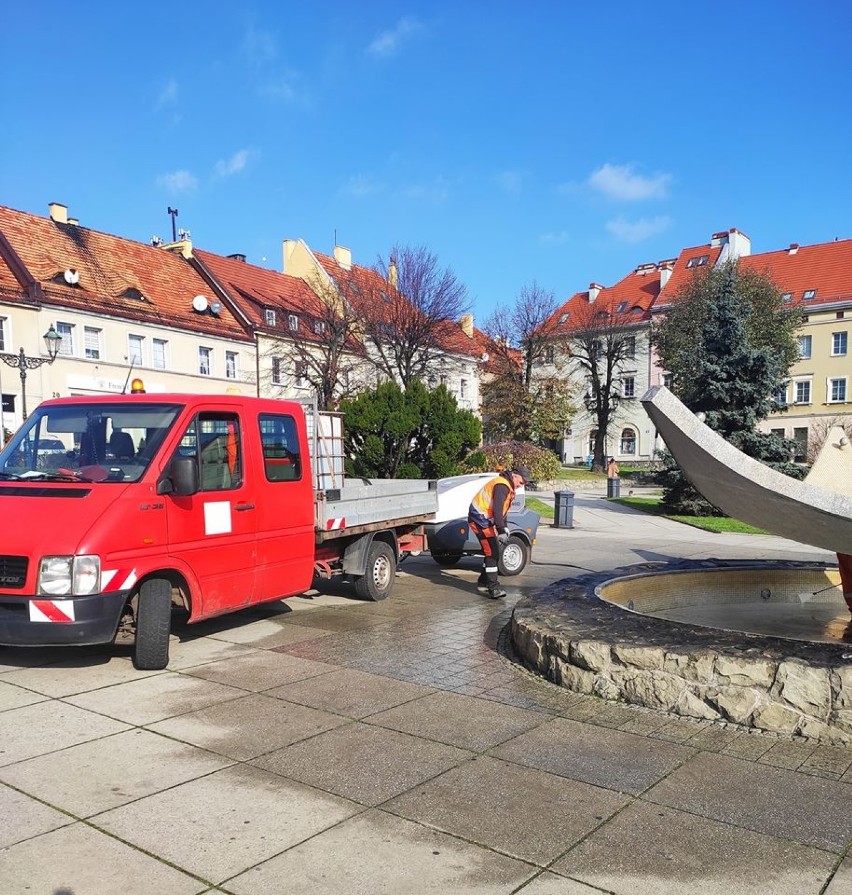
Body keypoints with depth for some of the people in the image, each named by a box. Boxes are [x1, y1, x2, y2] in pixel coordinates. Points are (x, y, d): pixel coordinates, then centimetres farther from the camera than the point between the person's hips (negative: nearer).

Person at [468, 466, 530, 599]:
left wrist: (504, 528, 17)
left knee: (492, 551, 17)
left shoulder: (508, 487, 15)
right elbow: (497, 510, -27)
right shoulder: (502, 485, -19)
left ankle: (483, 581, 29)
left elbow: (502, 510, 23)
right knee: (492, 552, -14)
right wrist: (501, 531, -28)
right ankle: (493, 587, -14)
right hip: (479, 519, -11)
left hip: (485, 519, 11)